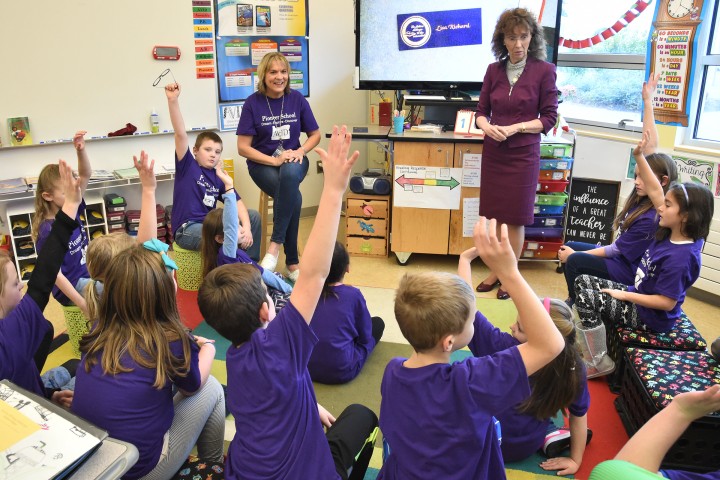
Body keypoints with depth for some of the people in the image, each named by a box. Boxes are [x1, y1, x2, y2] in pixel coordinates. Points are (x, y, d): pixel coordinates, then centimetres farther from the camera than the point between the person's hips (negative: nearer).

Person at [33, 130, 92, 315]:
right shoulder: (48, 232, -22)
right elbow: (55, 274, -22)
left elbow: (86, 175, -1)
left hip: (87, 275, 8)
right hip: (72, 287, -8)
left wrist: (81, 150, -20)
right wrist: (83, 304, -28)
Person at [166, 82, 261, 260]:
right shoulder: (187, 165, -3)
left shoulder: (219, 178, 10)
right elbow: (180, 133, -16)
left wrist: (246, 227, -16)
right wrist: (173, 100, -28)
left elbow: (238, 202, 2)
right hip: (187, 229, -7)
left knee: (254, 216, 6)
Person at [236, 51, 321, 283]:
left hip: (293, 160, 2)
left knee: (290, 174, -38)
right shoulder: (253, 103, -6)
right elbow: (243, 147, -6)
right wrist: (274, 160, -19)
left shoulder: (297, 99, 0)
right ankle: (292, 261, -22)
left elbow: (315, 135, 9)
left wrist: (300, 151, -11)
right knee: (293, 196, -33)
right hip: (262, 163, -1)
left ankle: (275, 244, -32)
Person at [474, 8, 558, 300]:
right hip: (493, 152, 4)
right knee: (494, 216, 9)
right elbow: (482, 111, 7)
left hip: (523, 154, -4)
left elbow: (549, 118, -7)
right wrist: (487, 126, -15)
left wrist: (515, 127, -19)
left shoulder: (544, 70, -7)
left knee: (515, 218, 4)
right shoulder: (494, 70, 5)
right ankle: (495, 271, 24)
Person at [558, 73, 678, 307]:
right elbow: (650, 147, -6)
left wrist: (574, 254, -13)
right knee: (570, 246, 8)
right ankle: (576, 302, 13)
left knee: (574, 260, -26)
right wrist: (647, 101, -5)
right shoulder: (645, 197, -6)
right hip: (622, 256, 10)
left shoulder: (651, 218, -27)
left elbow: (617, 250, -20)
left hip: (630, 271, -9)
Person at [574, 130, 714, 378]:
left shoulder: (680, 257, -29)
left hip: (650, 316, -9)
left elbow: (667, 302, -27)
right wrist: (639, 156, -12)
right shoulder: (670, 233, -6)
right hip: (637, 298, 9)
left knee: (586, 296, -18)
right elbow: (654, 190, -4)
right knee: (582, 282, 6)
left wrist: (625, 295, -20)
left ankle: (598, 363, -6)